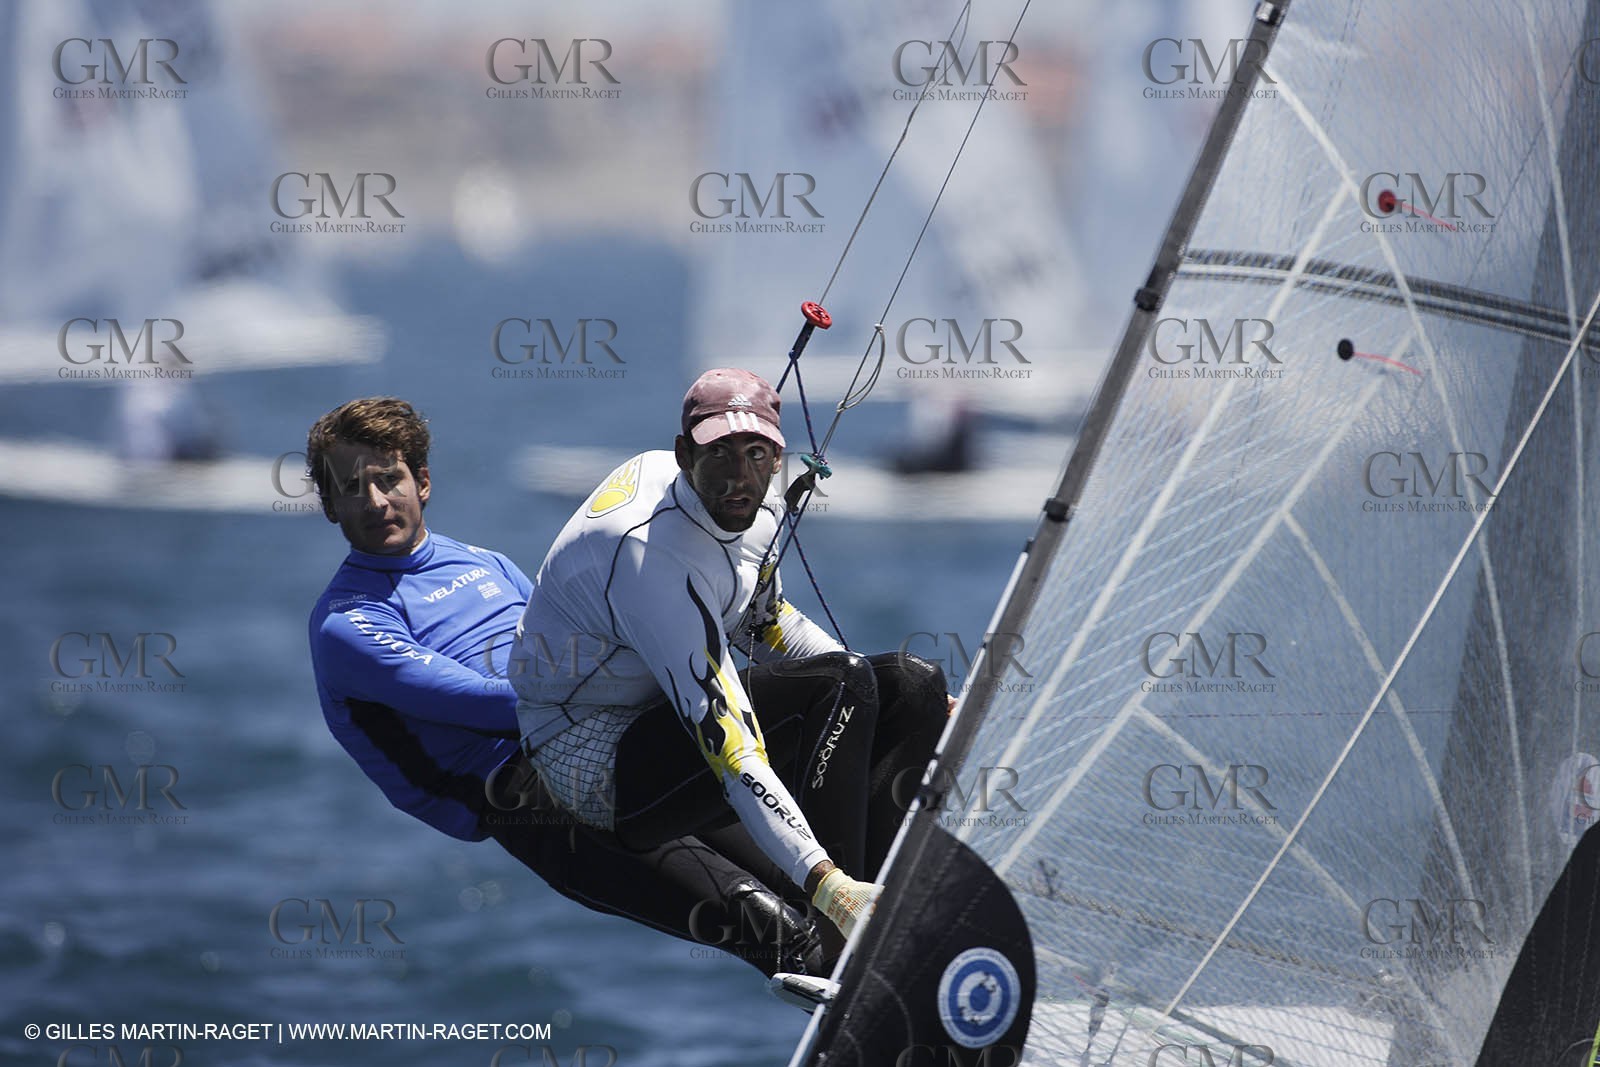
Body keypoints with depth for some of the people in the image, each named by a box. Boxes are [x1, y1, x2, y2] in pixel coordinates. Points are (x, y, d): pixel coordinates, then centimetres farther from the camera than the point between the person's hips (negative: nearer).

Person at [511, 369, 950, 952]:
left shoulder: (754, 508, -5)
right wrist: (825, 883, -47)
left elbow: (765, 624, 17)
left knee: (915, 686, -2)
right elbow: (730, 749, -38)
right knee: (840, 684, -28)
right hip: (597, 763, -10)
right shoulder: (650, 554, -32)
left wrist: (914, 707, 8)